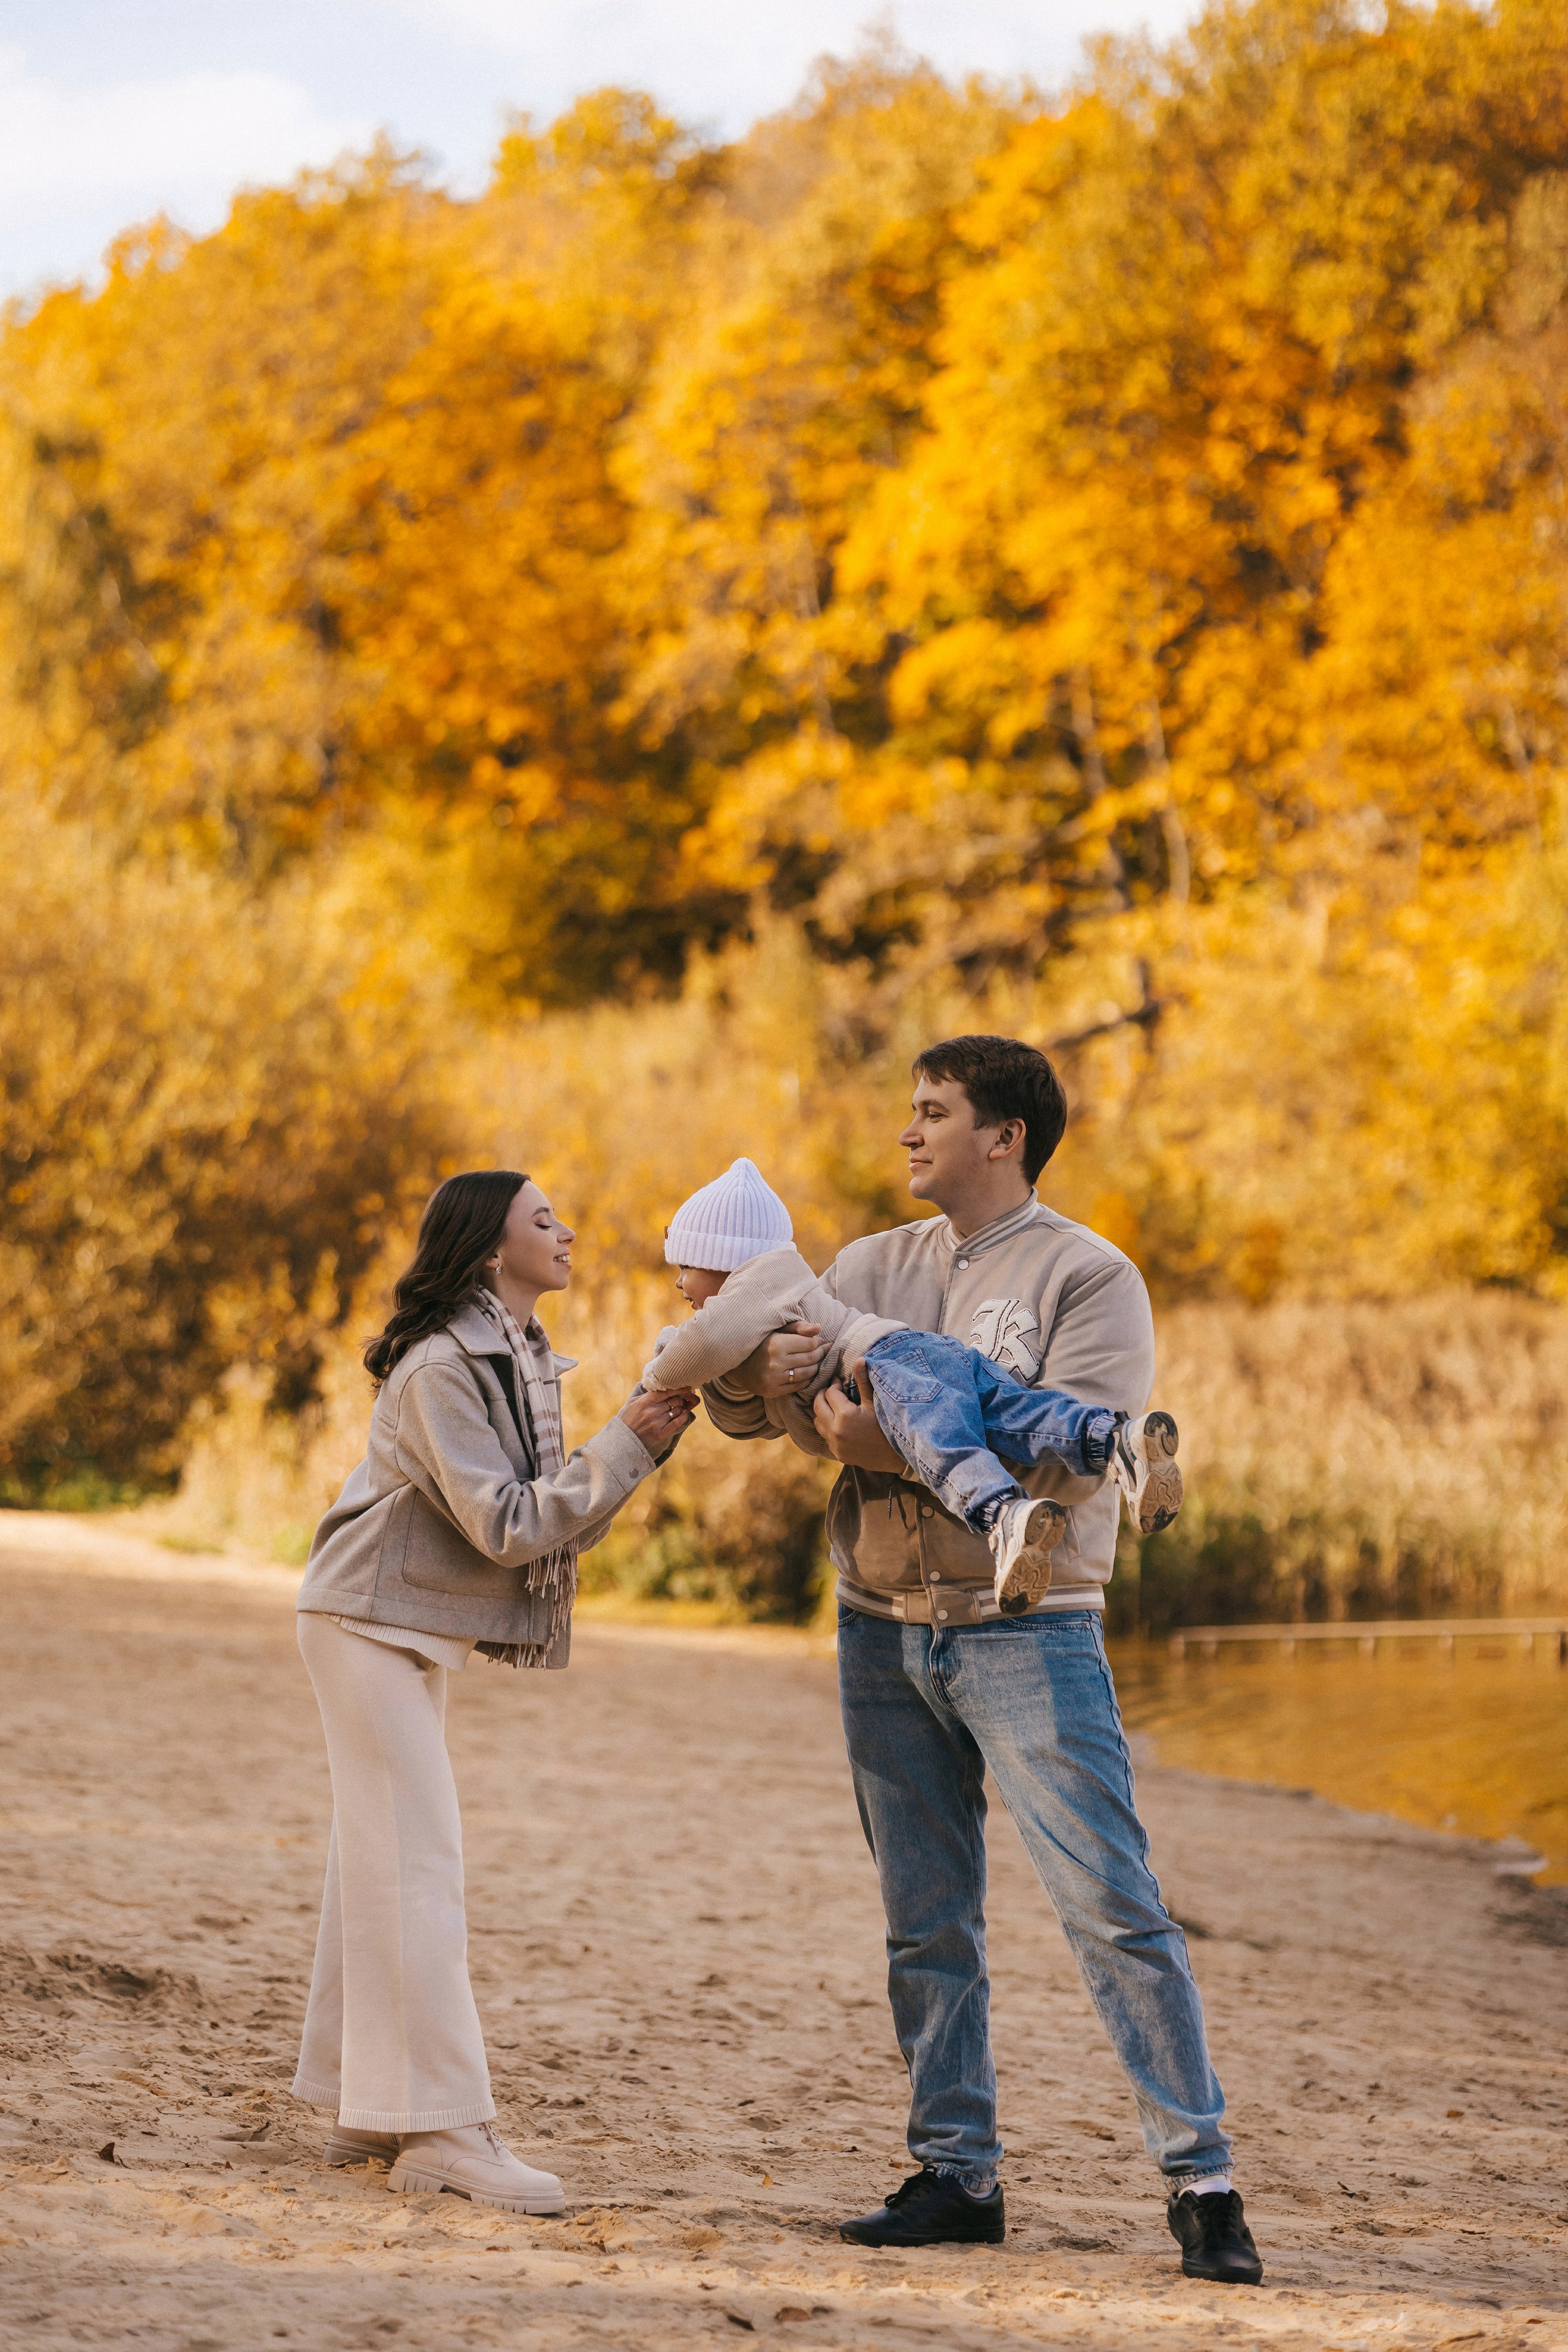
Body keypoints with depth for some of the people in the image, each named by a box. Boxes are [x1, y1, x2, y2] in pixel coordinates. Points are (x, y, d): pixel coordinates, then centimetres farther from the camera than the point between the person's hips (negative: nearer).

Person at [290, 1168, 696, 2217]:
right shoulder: (439, 1369, -19)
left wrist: (645, 1446, -8)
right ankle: (445, 2128, -14)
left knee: (386, 1863, 10)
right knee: (416, 1866, -12)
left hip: (429, 1635, 9)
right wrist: (624, 1448, -21)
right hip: (372, 1622, -9)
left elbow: (560, 1520, 5)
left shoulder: (525, 1361, 10)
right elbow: (505, 1526, -23)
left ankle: (368, 2110, 14)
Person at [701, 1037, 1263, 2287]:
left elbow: (1072, 1455, -20)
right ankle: (957, 2174, 16)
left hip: (1026, 1631, -6)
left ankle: (1202, 2181, -6)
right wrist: (760, 1371, -15)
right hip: (884, 1632, 6)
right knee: (928, 1924, 9)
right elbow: (739, 1410, 10)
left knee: (1113, 1904, -9)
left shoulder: (1091, 1278, -6)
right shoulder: (874, 1268, 12)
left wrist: (887, 1444, -23)